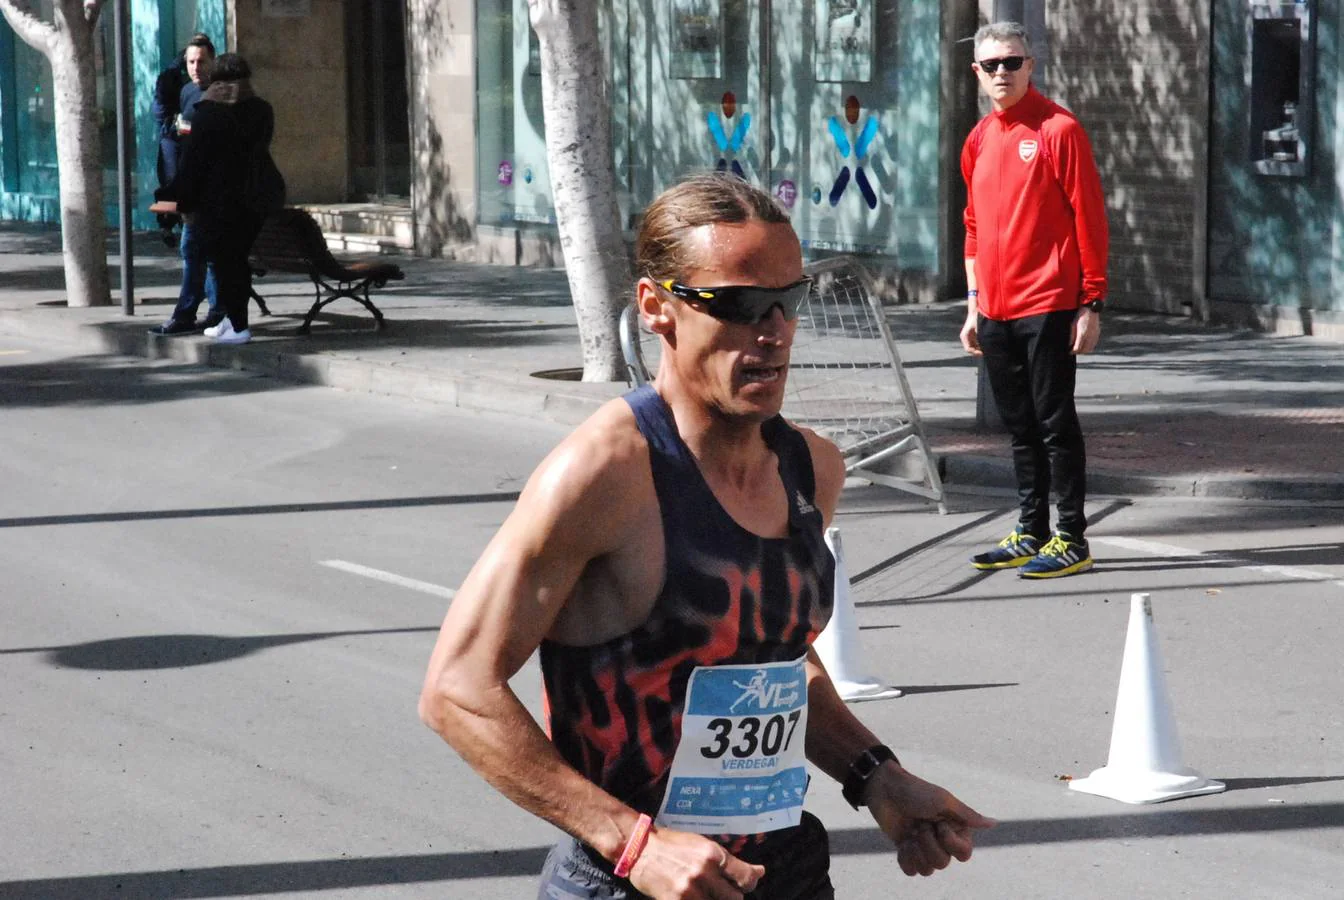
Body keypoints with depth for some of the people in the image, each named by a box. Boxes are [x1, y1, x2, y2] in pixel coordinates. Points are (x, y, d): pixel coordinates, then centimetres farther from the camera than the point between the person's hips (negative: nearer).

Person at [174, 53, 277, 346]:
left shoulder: (207, 113, -10)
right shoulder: (262, 111, 4)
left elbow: (191, 162, -9)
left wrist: (186, 204, -4)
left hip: (216, 201, -5)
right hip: (251, 199, 5)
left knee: (224, 262, -1)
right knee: (241, 261, 14)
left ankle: (237, 325, -3)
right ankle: (234, 318, 19)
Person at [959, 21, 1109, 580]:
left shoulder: (1058, 129, -7)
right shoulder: (979, 140, 13)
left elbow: (1089, 218, -8)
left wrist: (1091, 303, -12)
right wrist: (974, 306, 16)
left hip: (1048, 308, -7)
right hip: (996, 312, 7)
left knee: (1054, 423, -4)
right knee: (1019, 426, 12)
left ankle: (1072, 542, 1)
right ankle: (1031, 534, 19)